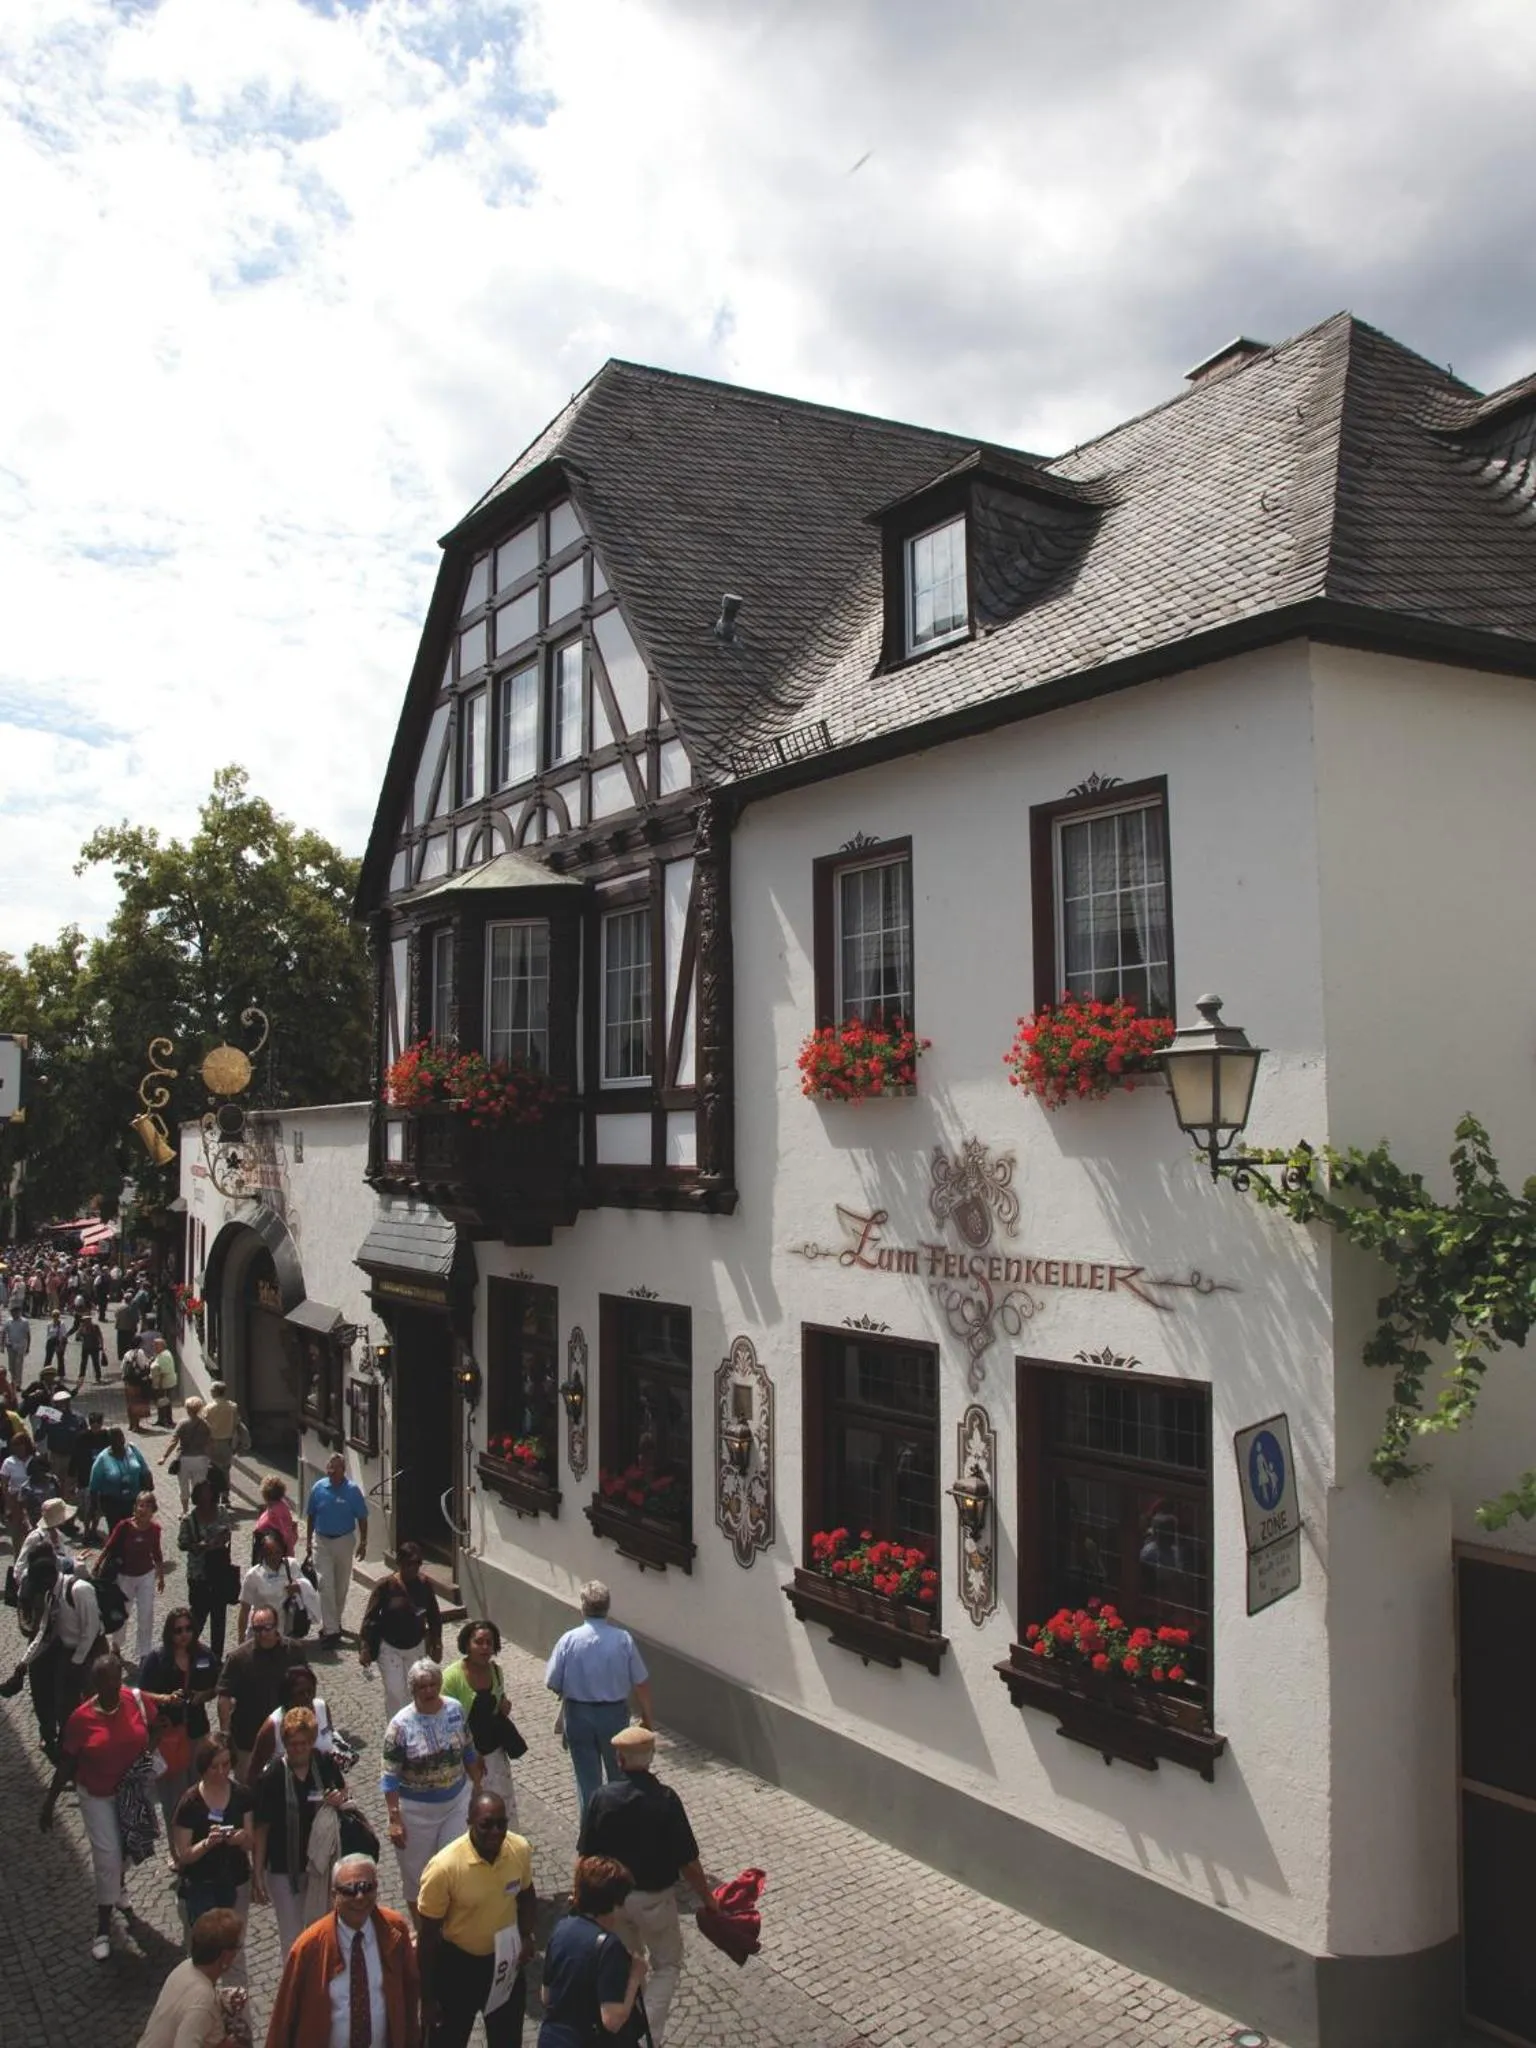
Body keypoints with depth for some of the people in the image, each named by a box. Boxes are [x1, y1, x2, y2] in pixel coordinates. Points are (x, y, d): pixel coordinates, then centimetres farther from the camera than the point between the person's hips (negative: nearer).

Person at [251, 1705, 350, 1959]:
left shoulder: (325, 1764, -10)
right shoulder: (271, 1776, -19)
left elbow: (342, 1788, 9)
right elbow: (261, 1828, -12)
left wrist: (340, 1798, -14)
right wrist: (257, 1873, -11)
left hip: (319, 1860, 3)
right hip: (283, 1868, -3)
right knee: (292, 1937, 6)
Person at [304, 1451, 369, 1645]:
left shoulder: (353, 1490, -12)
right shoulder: (318, 1488, -7)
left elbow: (362, 1518, -5)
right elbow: (311, 1516, 5)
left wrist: (363, 1543, -5)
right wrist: (308, 1541, 7)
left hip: (345, 1541, 0)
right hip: (322, 1541, 0)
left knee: (341, 1585, 12)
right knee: (325, 1584, -7)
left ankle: (333, 1622, 30)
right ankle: (331, 1628, -6)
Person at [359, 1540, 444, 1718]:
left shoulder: (425, 1585, -10)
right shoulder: (386, 1585, -20)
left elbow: (434, 1617, 2)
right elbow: (370, 1617, -14)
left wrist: (437, 1645, 5)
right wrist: (364, 1648, -17)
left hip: (417, 1647, 3)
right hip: (389, 1648, -3)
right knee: (395, 1692, -5)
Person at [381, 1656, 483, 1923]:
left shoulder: (455, 1709, -8)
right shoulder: (401, 1725, -20)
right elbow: (389, 1777, -15)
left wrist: (478, 1788, 11)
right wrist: (394, 1819, -16)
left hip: (456, 1801, 3)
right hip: (416, 1809, -3)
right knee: (416, 1872, 13)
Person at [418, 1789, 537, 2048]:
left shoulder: (520, 1850, -17)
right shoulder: (444, 1868, -29)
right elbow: (427, 1937, -17)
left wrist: (526, 1935, -10)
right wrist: (427, 1998, -10)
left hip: (506, 1959, 4)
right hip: (457, 1964, -3)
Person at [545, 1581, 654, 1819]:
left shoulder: (569, 1640, -15)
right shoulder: (623, 1639, -14)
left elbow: (552, 1683, -7)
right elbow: (641, 1682, -7)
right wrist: (647, 1715, 8)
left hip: (578, 1715, 0)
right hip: (614, 1713, 1)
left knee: (587, 1779, 13)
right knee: (619, 1776, 20)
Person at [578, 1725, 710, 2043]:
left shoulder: (602, 1798, -15)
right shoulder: (665, 1799, -22)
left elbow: (586, 1857, -6)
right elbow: (687, 1862, -17)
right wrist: (708, 1901, -3)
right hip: (655, 1897, -3)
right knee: (667, 1965, 18)